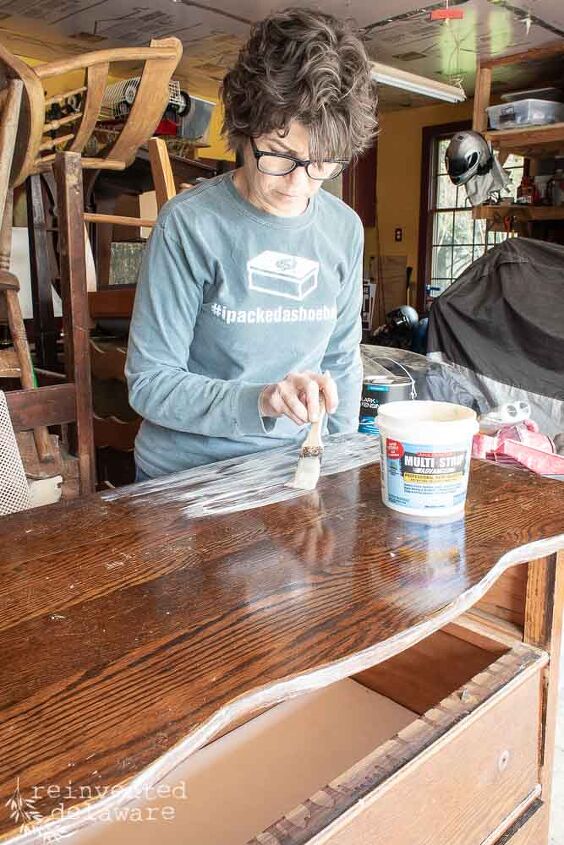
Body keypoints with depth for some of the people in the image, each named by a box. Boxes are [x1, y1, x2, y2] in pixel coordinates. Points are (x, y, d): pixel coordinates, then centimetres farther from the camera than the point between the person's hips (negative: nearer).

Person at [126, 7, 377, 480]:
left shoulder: (345, 229, -1)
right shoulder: (190, 223, -14)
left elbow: (341, 358, 9)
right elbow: (149, 382, -14)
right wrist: (259, 400, -27)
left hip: (291, 470, 3)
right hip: (184, 475, -2)